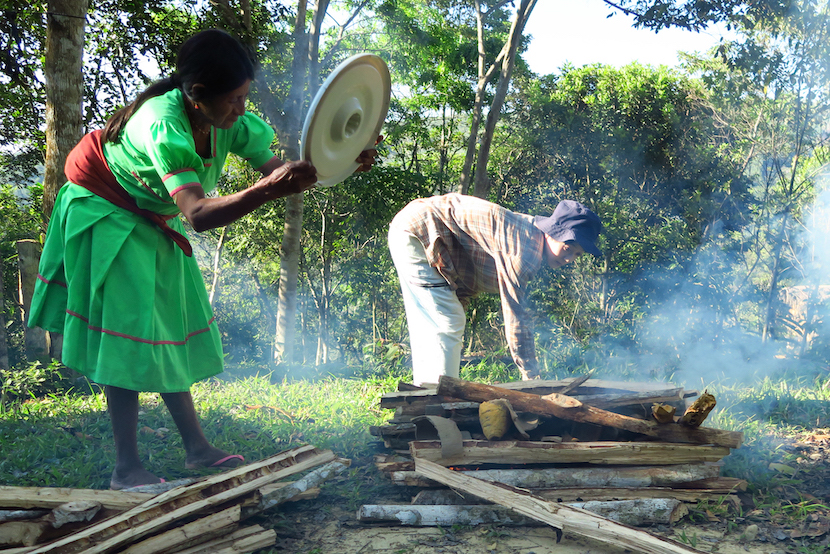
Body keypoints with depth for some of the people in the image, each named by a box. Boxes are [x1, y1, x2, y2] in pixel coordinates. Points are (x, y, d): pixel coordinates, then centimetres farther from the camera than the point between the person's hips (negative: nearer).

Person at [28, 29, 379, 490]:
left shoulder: (228, 120, -15)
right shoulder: (163, 124, -38)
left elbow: (275, 166, -13)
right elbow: (198, 213, -50)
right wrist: (266, 191, -63)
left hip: (152, 223, 8)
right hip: (105, 214, -8)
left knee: (171, 332, 10)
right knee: (129, 335, -11)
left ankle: (197, 449, 17)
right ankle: (126, 468, -3)